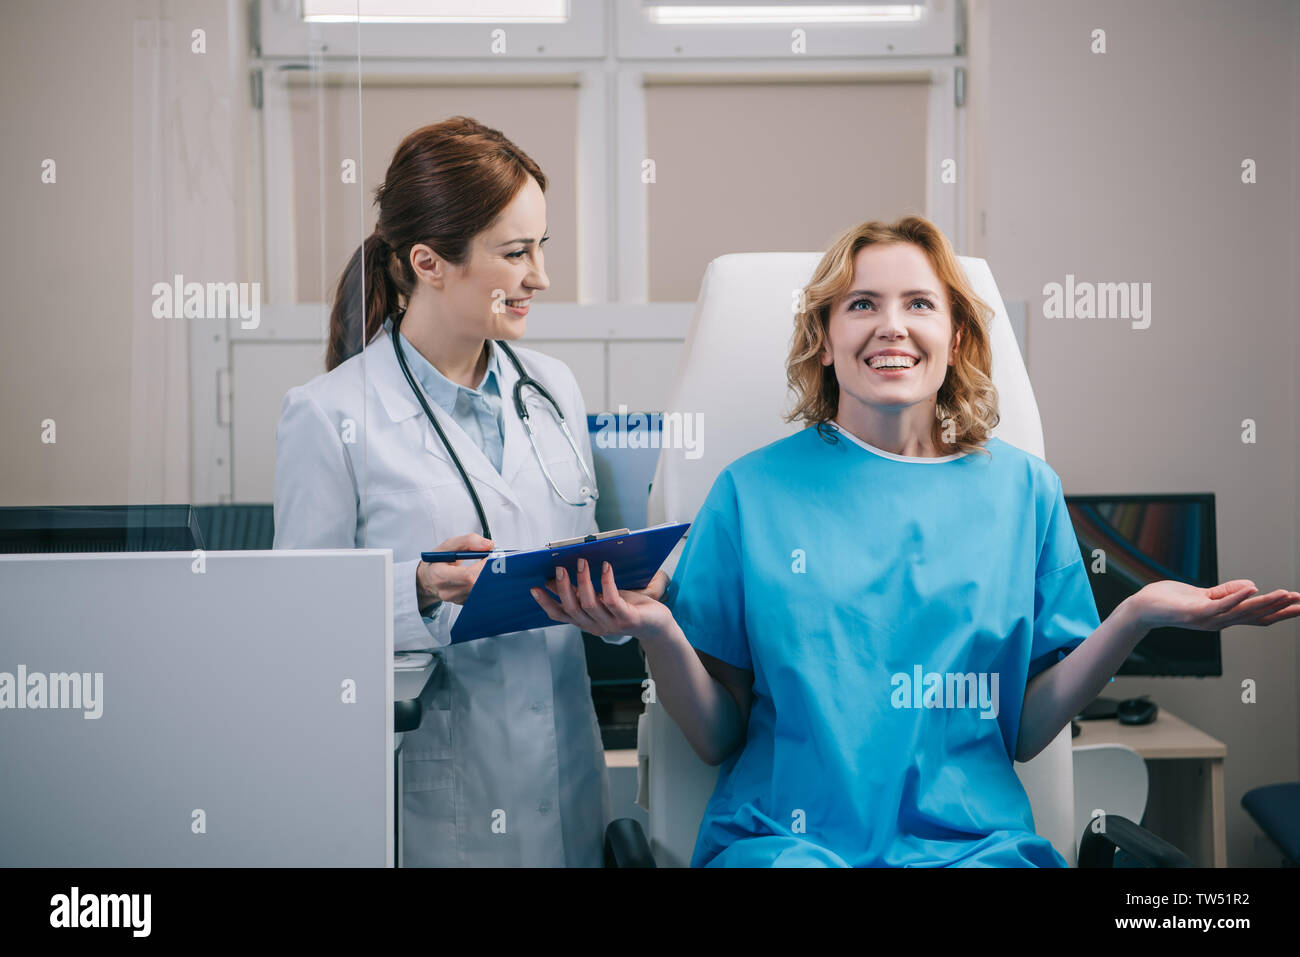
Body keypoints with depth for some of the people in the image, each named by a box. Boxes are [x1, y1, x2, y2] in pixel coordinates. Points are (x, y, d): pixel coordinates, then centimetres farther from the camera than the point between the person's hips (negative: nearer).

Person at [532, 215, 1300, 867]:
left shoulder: (1022, 489, 10)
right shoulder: (755, 491, 5)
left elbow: (1025, 730, 10)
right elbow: (719, 737, 6)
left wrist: (1137, 618, -4)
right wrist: (656, 632, -12)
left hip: (972, 839, 2)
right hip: (788, 837, -1)